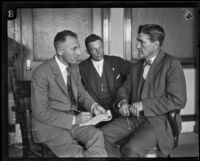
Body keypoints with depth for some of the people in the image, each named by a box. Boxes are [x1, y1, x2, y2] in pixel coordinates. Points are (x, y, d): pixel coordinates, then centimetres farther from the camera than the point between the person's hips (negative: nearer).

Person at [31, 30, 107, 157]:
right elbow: (40, 113, -16)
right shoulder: (41, 73, -16)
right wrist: (74, 120, -20)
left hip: (72, 120, 6)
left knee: (97, 136, -22)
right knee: (76, 153, -28)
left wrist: (93, 105, -4)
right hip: (50, 125, -6)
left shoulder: (74, 67, 5)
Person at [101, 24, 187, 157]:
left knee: (132, 148, -31)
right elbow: (125, 89, 23)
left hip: (158, 121, -6)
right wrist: (123, 102, -1)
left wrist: (144, 104, -16)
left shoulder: (172, 64, -7)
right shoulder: (137, 66, 16)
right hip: (133, 117, 7)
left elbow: (178, 100, -15)